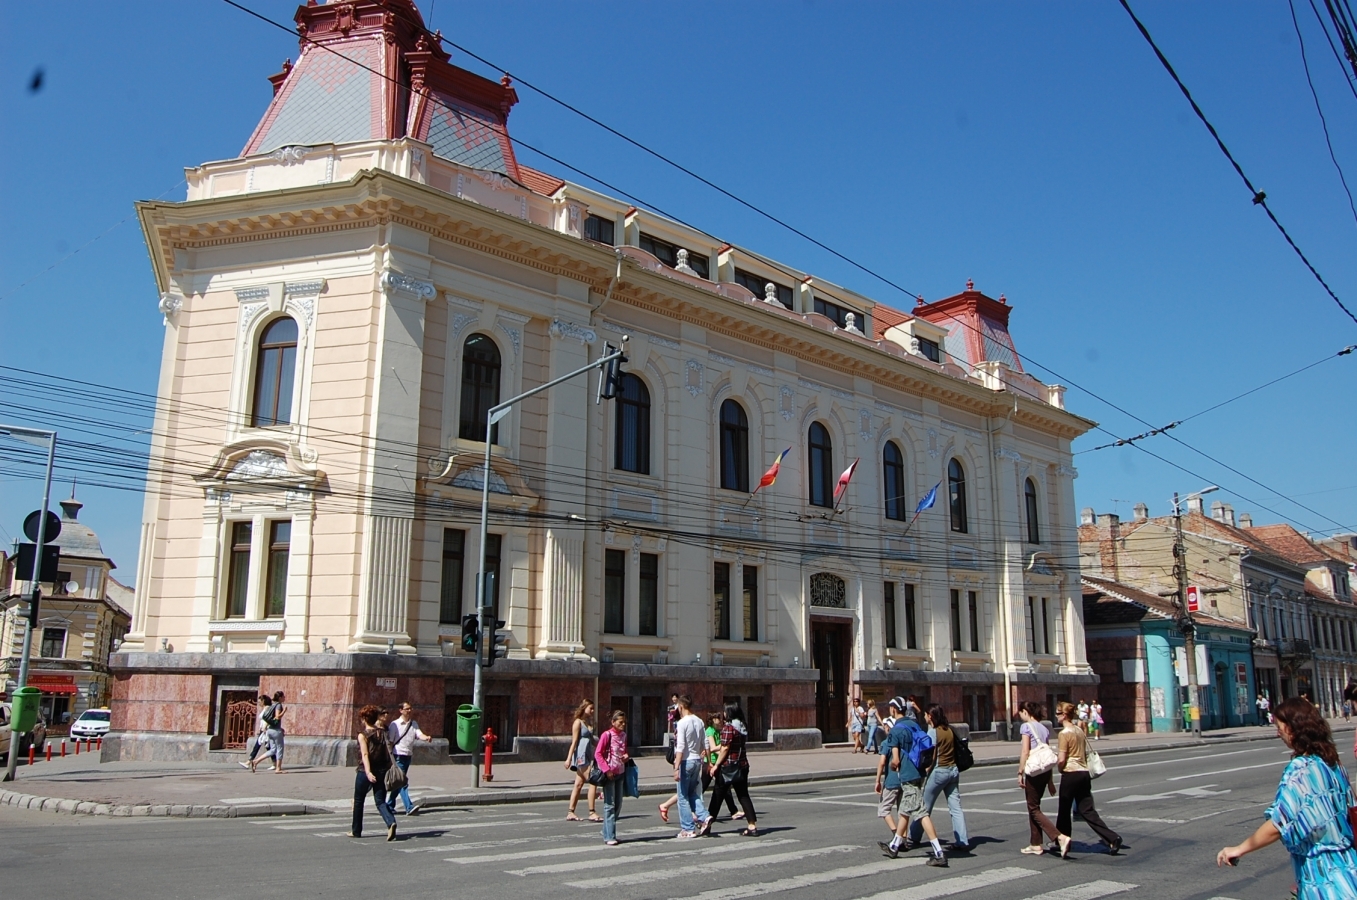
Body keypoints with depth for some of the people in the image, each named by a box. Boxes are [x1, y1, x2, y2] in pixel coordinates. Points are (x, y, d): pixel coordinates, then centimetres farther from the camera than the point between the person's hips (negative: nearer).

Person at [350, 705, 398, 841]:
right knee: (380, 801, 3)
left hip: (365, 772, -4)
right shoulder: (382, 732, 6)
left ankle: (356, 831, 24)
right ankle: (391, 822, -23)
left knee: (358, 801, 15)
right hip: (381, 771, 4)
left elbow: (365, 754, -18)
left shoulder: (363, 735, -9)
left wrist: (368, 772, -26)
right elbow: (388, 751, 3)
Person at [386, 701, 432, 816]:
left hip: (408, 756, 6)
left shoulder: (414, 724, 12)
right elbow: (390, 742, -3)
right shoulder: (395, 724, -3)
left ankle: (390, 805, 28)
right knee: (403, 782, -12)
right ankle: (409, 807, -19)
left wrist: (427, 737, -25)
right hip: (398, 756, -6)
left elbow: (419, 734, -3)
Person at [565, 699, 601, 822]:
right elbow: (574, 741, -14)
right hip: (581, 756, -8)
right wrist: (569, 758, -17)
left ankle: (570, 813, 12)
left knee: (579, 784, 8)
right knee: (592, 782, -10)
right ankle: (592, 813, -6)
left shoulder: (588, 722, 15)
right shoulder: (578, 722, -9)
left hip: (587, 756, 8)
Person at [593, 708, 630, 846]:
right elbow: (598, 753, -12)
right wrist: (606, 769, -18)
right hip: (609, 773, -7)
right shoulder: (607, 735, -11)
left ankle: (607, 832, 23)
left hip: (620, 772, 7)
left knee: (618, 804, 11)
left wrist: (627, 756, 1)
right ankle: (609, 837, -3)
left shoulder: (623, 735, 9)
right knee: (610, 805, -6)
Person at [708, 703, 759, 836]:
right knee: (743, 795, 7)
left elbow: (725, 748, -17)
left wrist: (716, 765, -12)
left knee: (718, 795, 5)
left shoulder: (728, 727, -14)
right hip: (742, 764, 7)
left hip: (729, 765, -7)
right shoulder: (742, 727, 11)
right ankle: (752, 826, 0)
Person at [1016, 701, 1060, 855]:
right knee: (1034, 807, 16)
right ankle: (1036, 844, 18)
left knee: (1034, 809, -1)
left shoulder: (1026, 726, -8)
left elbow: (1025, 752, -15)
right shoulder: (1044, 728, 14)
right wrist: (1050, 780, 19)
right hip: (1045, 771, 8)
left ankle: (1059, 837, -16)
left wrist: (1020, 773, -11)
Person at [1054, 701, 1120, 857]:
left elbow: (1061, 760, -16)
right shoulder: (1080, 730, 11)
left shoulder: (1064, 733, -13)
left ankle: (1062, 840, 19)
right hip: (1084, 773, 7)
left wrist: (1059, 767, 3)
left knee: (1064, 810, 8)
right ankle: (1112, 838, -6)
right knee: (1087, 811, 6)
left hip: (1070, 774, -7)